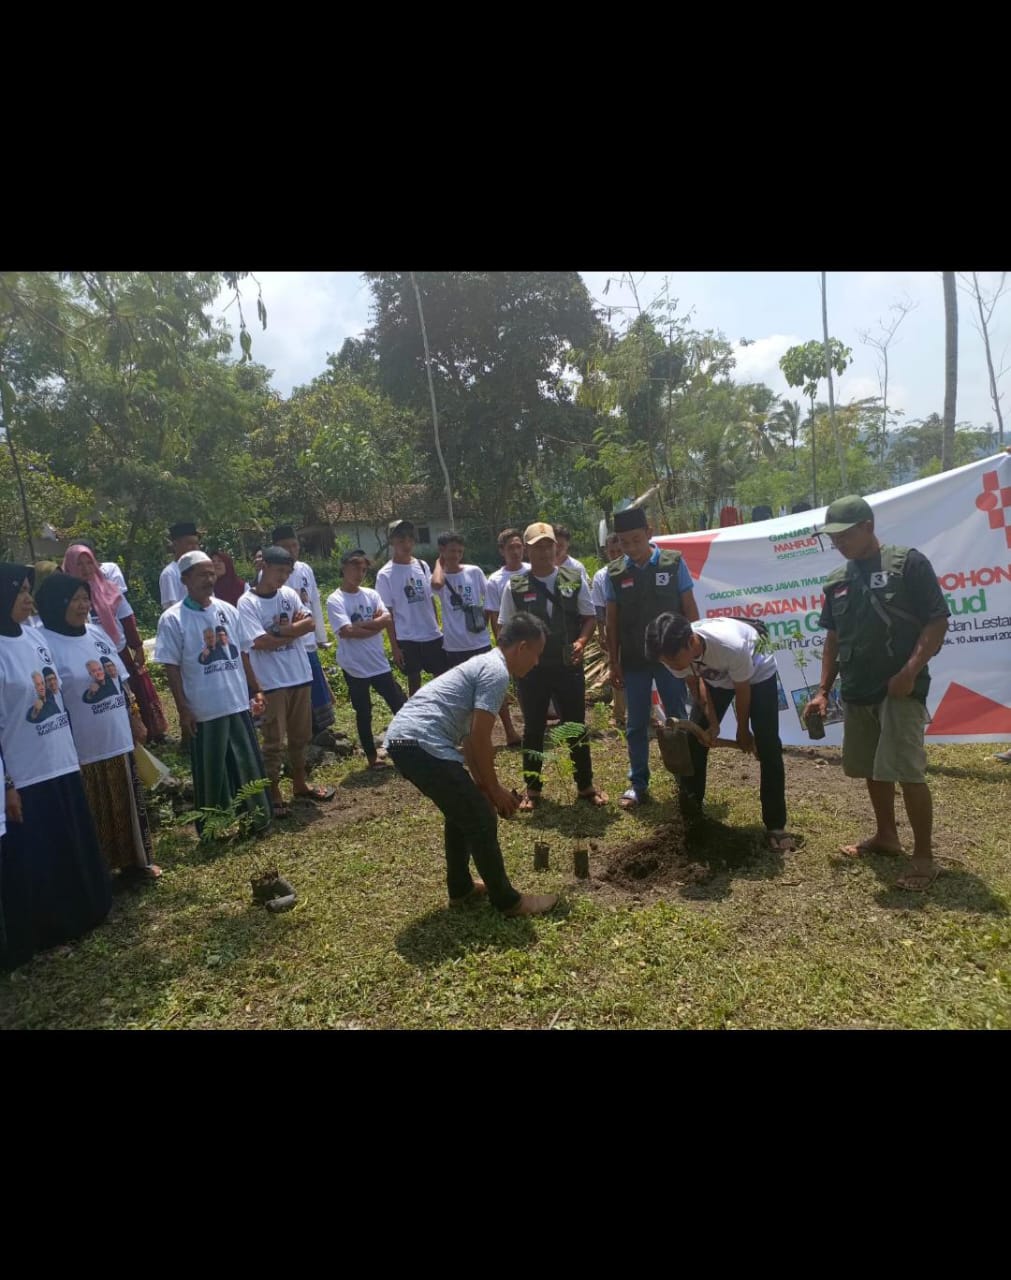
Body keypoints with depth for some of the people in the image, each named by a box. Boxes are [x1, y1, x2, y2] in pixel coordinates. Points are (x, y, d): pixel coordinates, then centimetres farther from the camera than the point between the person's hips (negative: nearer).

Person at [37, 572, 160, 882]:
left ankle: (135, 862, 33)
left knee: (128, 805, 17)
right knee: (94, 816, 8)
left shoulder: (97, 634, 5)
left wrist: (135, 720, 15)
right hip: (82, 748, -6)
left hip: (118, 739, 6)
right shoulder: (46, 644, -16)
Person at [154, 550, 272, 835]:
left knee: (249, 764, 13)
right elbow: (171, 667, -8)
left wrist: (255, 691, 9)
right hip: (204, 710, -4)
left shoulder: (228, 610, 5)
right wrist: (183, 709, -10)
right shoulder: (173, 619, -9)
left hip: (238, 704, 4)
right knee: (211, 772, 8)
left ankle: (256, 819, 28)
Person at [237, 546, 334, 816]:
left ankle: (300, 784, 32)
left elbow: (309, 623, -3)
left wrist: (281, 630, -14)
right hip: (271, 682, -6)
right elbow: (260, 642, -17)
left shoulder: (289, 594, 6)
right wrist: (294, 629, -7)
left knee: (301, 736, 17)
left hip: (300, 676, 6)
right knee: (274, 741, 2)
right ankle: (274, 794, 14)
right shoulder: (247, 603, -9)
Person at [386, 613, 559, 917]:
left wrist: (482, 785, 24)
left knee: (464, 812, 23)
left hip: (402, 739, 10)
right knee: (481, 819, 1)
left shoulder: (485, 665, 22)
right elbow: (480, 740, -12)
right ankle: (507, 900, 14)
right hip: (421, 743, -10)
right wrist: (494, 789, 2)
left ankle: (460, 889, 35)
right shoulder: (497, 672, -8)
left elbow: (469, 736, 26)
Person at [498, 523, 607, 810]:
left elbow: (590, 617, 6)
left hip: (568, 666, 1)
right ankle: (533, 789, 23)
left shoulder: (574, 580, 0)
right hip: (531, 669, 0)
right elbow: (505, 629, 4)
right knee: (533, 729, 9)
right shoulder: (515, 587, -2)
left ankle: (585, 785, 25)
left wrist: (581, 641, -13)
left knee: (577, 726, 9)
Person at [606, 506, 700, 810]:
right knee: (636, 725, 8)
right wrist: (613, 663, 2)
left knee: (678, 721, 8)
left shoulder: (674, 563, -5)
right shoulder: (614, 573, -2)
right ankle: (638, 784, 20)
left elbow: (690, 610, 0)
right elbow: (612, 621, 3)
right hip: (634, 660, 1)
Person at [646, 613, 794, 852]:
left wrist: (742, 731, -8)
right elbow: (695, 684, -11)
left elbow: (742, 691, -25)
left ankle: (776, 826, 3)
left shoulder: (730, 646, -45)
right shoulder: (673, 652, -32)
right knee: (693, 741, -1)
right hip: (715, 678, 4)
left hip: (757, 675, -4)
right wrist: (713, 723, -12)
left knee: (768, 749, -10)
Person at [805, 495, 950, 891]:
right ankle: (886, 835, 34)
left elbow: (937, 621, -9)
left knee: (907, 772, -9)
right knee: (871, 769, 16)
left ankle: (924, 856, 6)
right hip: (856, 691, 7)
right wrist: (823, 690, 9)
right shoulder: (837, 581, 10)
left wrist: (911, 671, -19)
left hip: (899, 688, -6)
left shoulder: (908, 562, -7)